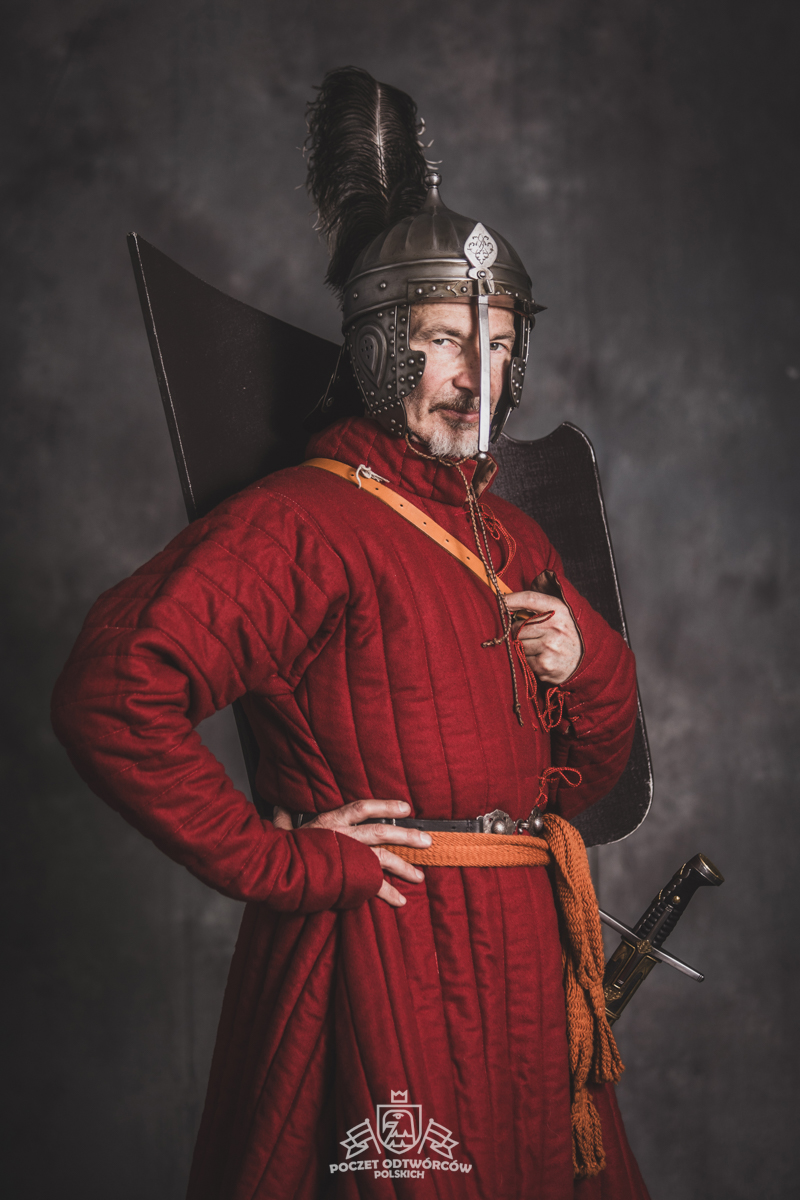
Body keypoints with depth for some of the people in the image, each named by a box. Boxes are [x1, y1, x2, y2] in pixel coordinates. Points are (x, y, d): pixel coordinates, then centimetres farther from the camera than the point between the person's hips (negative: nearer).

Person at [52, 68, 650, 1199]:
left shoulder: (511, 536, 15)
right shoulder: (305, 522, -12)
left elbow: (590, 768, 23)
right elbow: (110, 692, -26)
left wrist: (589, 665, 1)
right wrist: (277, 859, -19)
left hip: (523, 965, 8)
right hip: (383, 967, -8)